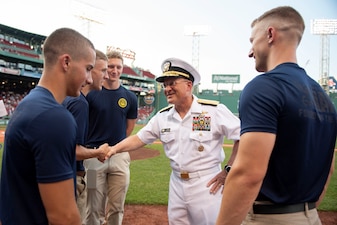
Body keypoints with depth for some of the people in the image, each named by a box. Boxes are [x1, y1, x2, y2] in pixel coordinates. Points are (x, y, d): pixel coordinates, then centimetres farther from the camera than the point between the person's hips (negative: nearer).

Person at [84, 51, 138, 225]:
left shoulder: (130, 97, 5)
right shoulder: (90, 94, -3)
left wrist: (115, 146, 10)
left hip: (120, 157, 3)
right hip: (94, 155, -2)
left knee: (117, 207, 11)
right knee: (94, 208, 5)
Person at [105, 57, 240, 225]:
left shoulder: (214, 110, -11)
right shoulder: (162, 116, 4)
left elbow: (243, 137, -9)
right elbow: (139, 138, 8)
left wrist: (228, 170, -9)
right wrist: (115, 149, -8)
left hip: (207, 184, -5)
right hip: (177, 184, 5)